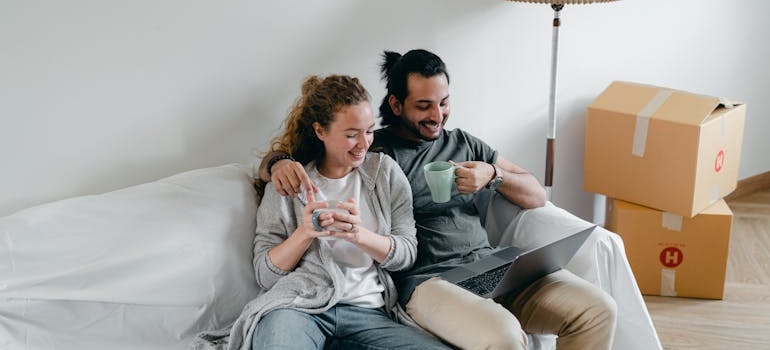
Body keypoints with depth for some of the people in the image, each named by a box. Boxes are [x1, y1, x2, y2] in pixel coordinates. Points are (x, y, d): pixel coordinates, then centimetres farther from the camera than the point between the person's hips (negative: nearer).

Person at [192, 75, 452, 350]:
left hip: (368, 313, 4)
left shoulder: (385, 171, 14)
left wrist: (359, 234, -12)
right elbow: (265, 275, 7)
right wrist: (304, 232, -11)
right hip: (297, 305, -4)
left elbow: (407, 254, 8)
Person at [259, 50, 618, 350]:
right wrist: (280, 163, -24)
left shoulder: (464, 143, 19)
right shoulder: (371, 150, 5)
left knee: (599, 309, -12)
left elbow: (537, 196, 18)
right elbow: (272, 162, 1)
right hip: (426, 280, -5)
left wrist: (494, 175, -2)